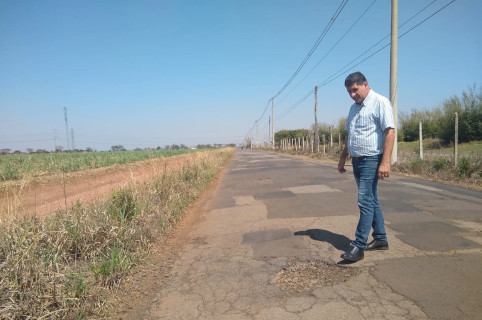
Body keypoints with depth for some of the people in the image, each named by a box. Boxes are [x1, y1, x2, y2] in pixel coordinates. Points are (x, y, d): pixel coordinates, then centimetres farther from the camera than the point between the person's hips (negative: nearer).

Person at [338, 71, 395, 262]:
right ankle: (380, 239, 24)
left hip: (371, 160, -8)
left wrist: (385, 162, -24)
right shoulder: (354, 107, 17)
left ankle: (358, 246, -6)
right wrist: (343, 158, 21)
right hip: (357, 160, 9)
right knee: (371, 201, 13)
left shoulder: (380, 102, -8)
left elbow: (390, 132, -16)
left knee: (365, 201, -10)